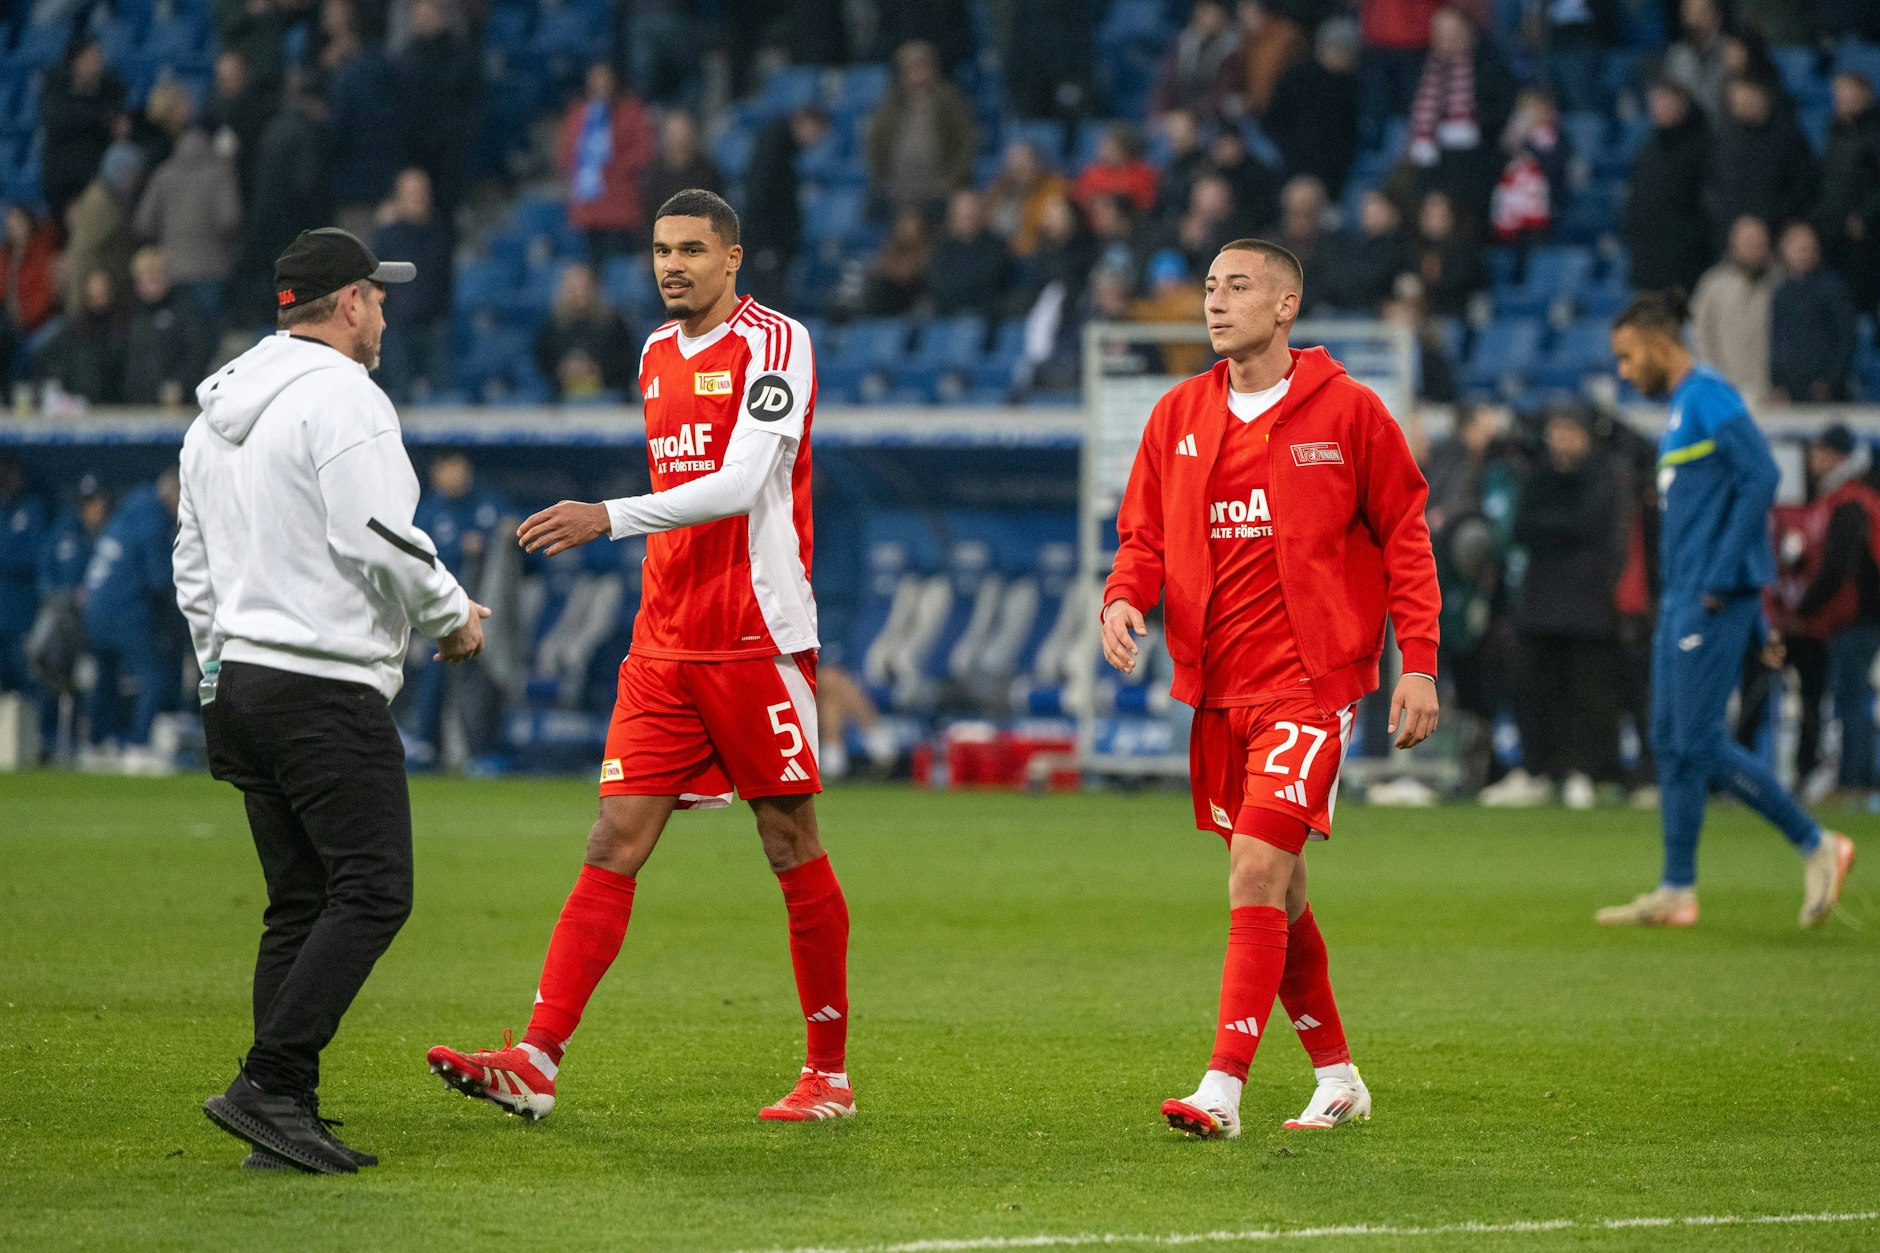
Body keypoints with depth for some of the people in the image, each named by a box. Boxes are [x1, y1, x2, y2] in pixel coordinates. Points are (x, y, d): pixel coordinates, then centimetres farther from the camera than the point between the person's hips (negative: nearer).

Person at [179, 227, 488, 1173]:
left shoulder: (217, 411, 17)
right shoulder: (342, 396, -11)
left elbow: (193, 561, 21)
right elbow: (380, 540, -18)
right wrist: (454, 616, -2)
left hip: (240, 679, 9)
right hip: (328, 685, -9)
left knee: (299, 904, 11)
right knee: (371, 892, -9)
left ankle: (283, 1124, 6)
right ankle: (268, 1087, -18)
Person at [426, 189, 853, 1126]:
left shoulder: (774, 344, -8)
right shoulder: (656, 356, 15)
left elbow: (740, 485, -20)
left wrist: (610, 518, -28)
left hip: (759, 642, -6)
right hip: (662, 647, 6)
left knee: (792, 851, 2)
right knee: (613, 846, -3)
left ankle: (829, 1073, 12)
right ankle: (537, 1064, -12)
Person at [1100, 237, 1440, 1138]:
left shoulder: (1347, 412, -3)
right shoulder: (1178, 415, 9)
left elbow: (1403, 536, 1)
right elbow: (1145, 535, 14)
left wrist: (1419, 664, -5)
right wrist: (1123, 598, -8)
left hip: (1308, 678, -6)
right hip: (1216, 686, 6)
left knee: (1259, 875, -17)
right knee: (1275, 890, 12)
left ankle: (1223, 1088, -20)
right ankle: (1337, 1077, 26)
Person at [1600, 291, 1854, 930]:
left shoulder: (1709, 397, -11)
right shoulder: (1679, 407, 19)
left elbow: (1761, 476, -20)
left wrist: (1721, 578, -21)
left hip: (1714, 598, -10)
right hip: (1682, 598, 10)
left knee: (1700, 742, -10)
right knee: (1672, 743, 8)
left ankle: (1816, 845, -1)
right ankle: (1676, 893, 11)